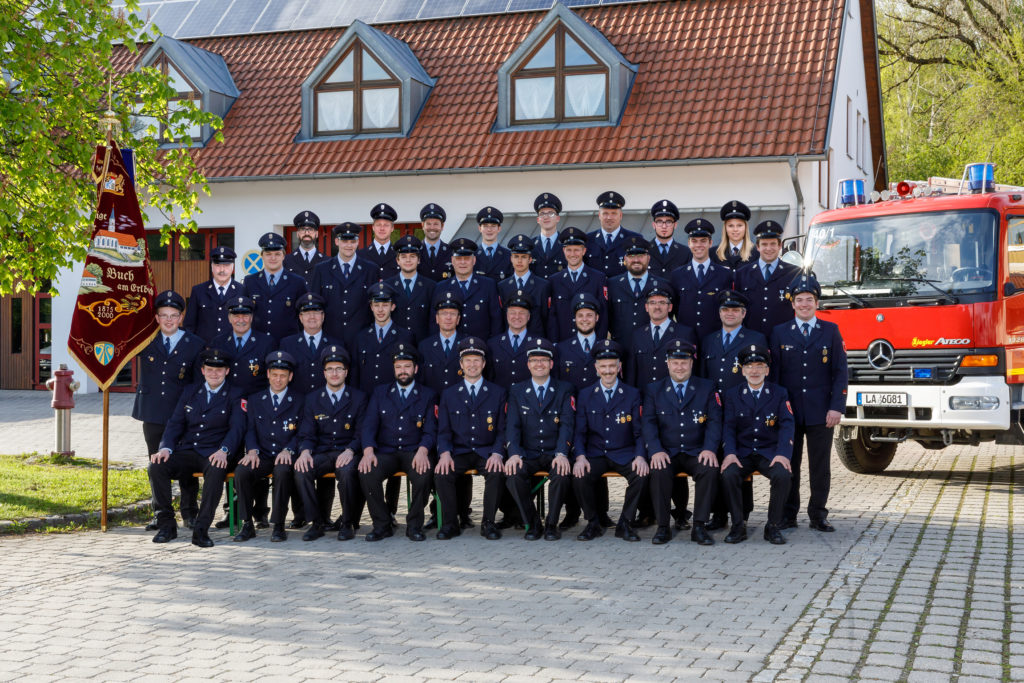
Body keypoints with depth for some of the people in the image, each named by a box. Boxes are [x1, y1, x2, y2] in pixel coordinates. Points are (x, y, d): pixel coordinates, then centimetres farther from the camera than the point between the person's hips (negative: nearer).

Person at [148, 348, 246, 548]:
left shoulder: (235, 396, 6)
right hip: (186, 452, 4)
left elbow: (237, 428, -6)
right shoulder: (190, 392, 17)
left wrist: (223, 451, -25)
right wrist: (166, 448, -8)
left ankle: (201, 530, -31)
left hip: (214, 455, -4)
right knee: (156, 466, -23)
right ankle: (166, 525, -12)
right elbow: (175, 423, 12)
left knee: (216, 471, -38)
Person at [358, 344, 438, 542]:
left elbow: (430, 431, 3)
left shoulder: (428, 395, 11)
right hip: (385, 451, 1)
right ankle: (382, 525, -13)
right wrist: (368, 451, -16)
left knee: (424, 473, -34)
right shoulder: (380, 393, 15)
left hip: (414, 452, -1)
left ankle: (414, 525, -14)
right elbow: (369, 425, 4)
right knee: (366, 473, -30)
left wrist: (422, 451, -20)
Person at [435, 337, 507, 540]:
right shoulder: (448, 394, 12)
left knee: (497, 472, -32)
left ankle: (488, 523, -15)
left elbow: (502, 430, 5)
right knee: (441, 472, -28)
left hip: (487, 452, -1)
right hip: (459, 452, 1)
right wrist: (445, 453, -14)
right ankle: (450, 523, -13)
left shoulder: (498, 393, 9)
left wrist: (497, 453, -15)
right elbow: (444, 431, 7)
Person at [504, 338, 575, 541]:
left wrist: (562, 454, -22)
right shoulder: (517, 391, 11)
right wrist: (514, 453, -19)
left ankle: (551, 524, -11)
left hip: (554, 453, -1)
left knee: (562, 473, -34)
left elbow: (567, 424, -5)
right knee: (513, 474, -30)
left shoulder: (564, 390, 7)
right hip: (528, 454, 1)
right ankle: (533, 524, -10)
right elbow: (512, 426, 0)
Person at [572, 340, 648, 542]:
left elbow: (639, 432, 3)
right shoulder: (585, 396, 8)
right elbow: (580, 432, 5)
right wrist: (580, 456, -15)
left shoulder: (632, 395, 6)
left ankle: (624, 523, -10)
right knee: (579, 477, -29)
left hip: (624, 455, 0)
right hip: (595, 455, 1)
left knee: (641, 474, -31)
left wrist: (640, 455, -17)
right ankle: (593, 523, -4)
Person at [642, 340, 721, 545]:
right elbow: (649, 423, 0)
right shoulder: (653, 390, 10)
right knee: (659, 471, -31)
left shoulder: (707, 388, 9)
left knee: (710, 469, -31)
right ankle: (663, 527, -17)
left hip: (696, 453, 0)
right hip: (667, 454, 0)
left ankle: (699, 526, -20)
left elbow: (714, 422, 1)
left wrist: (710, 449, -16)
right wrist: (656, 450, -17)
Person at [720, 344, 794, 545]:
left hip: (770, 452, 0)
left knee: (783, 475, -31)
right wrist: (729, 453, -17)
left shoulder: (779, 393, 6)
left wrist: (783, 453, -19)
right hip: (742, 453, 1)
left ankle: (773, 526, -12)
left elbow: (786, 425, -3)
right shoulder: (732, 395, 8)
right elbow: (728, 427, 1)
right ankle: (738, 526, -14)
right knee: (728, 474, -30)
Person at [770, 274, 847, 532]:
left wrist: (837, 407, -7)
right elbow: (774, 373, 6)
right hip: (788, 411, 1)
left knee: (820, 466, 4)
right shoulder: (779, 333, 7)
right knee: (788, 464, 4)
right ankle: (788, 515, 13)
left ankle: (818, 515, 14)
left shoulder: (831, 331, 5)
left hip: (820, 412, 0)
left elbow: (840, 372, 2)